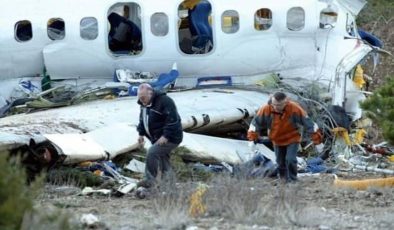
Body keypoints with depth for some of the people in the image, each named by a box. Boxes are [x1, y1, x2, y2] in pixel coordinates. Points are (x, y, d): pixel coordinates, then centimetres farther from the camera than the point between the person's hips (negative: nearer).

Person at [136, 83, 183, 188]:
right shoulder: (145, 103, 7)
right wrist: (141, 134, 12)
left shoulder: (164, 101, -22)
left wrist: (166, 136, -28)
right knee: (163, 160, 16)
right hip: (157, 138, 10)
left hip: (170, 139, -10)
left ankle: (149, 180, -17)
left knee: (152, 153, -22)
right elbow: (142, 119, 22)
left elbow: (172, 120, -27)